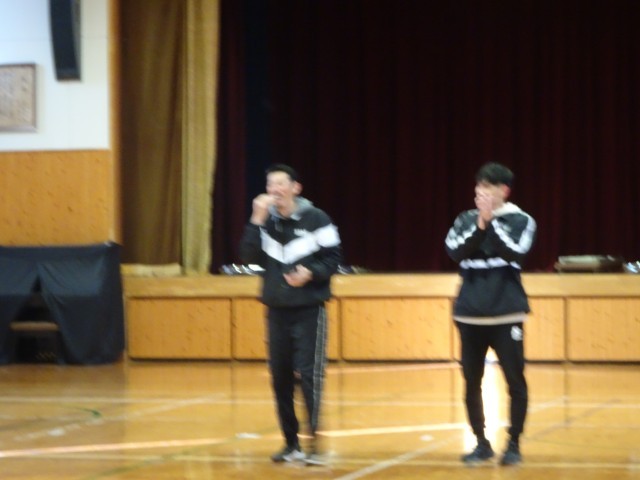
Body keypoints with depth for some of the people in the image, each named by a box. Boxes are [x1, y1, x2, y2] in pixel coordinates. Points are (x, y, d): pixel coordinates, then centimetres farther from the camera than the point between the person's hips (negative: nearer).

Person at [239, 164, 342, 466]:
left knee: (308, 375, -11)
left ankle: (314, 442, -9)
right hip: (277, 309, 5)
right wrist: (257, 221, -13)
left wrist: (311, 273, -22)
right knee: (280, 377, 6)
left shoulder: (316, 219, -5)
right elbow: (250, 257, -6)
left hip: (309, 309, -5)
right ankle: (291, 443, 16)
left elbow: (333, 258, -5)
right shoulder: (266, 220, 5)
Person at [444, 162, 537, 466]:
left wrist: (491, 222, -16)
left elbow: (516, 252, -16)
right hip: (470, 314, 3)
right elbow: (454, 252, -7)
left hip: (506, 314, -3)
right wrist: (479, 225, -16)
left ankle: (514, 444, 8)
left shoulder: (521, 221, 0)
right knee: (472, 382, 6)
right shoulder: (465, 220, 7)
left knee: (515, 381, -2)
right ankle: (481, 443, 16)